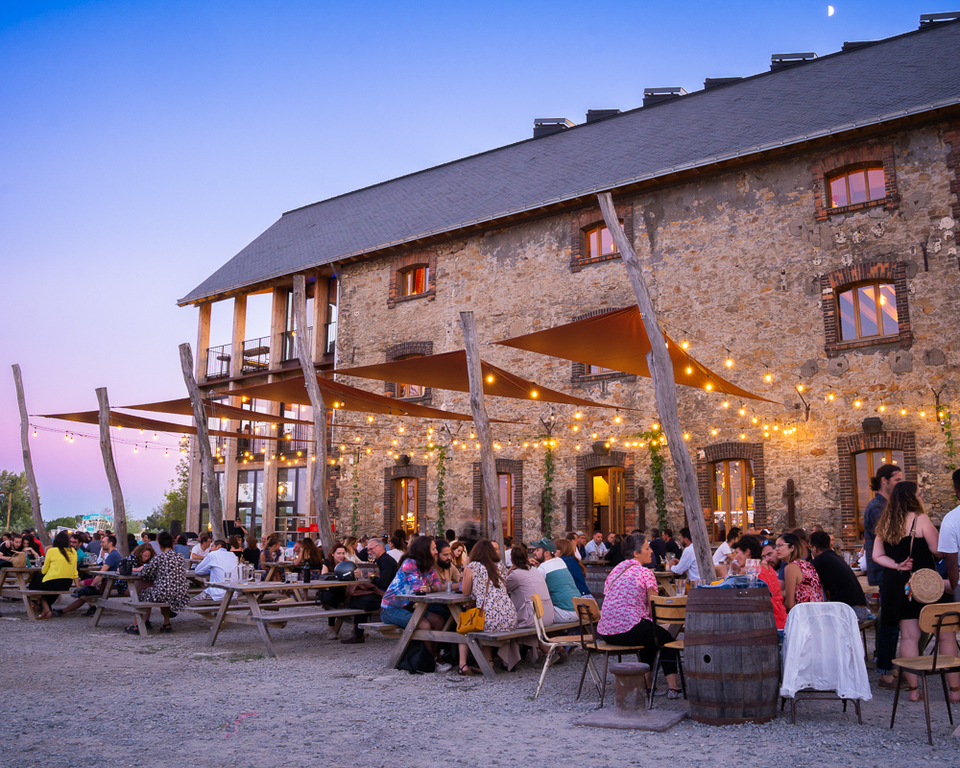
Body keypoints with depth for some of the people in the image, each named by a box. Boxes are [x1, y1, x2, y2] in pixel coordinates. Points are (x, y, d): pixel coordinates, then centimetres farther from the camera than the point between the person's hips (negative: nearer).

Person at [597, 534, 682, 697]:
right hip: (628, 630, -7)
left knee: (649, 634, 33)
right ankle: (672, 686, 10)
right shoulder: (645, 573, -7)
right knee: (666, 638, 18)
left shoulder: (615, 571, 15)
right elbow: (654, 609, -9)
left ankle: (648, 681, 32)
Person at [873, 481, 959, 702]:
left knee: (908, 636, 8)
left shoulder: (885, 524, 9)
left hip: (897, 584, 6)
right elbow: (938, 549, -10)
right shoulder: (919, 519, -10)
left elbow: (877, 556, 8)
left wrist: (897, 565, 0)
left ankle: (914, 689, 10)